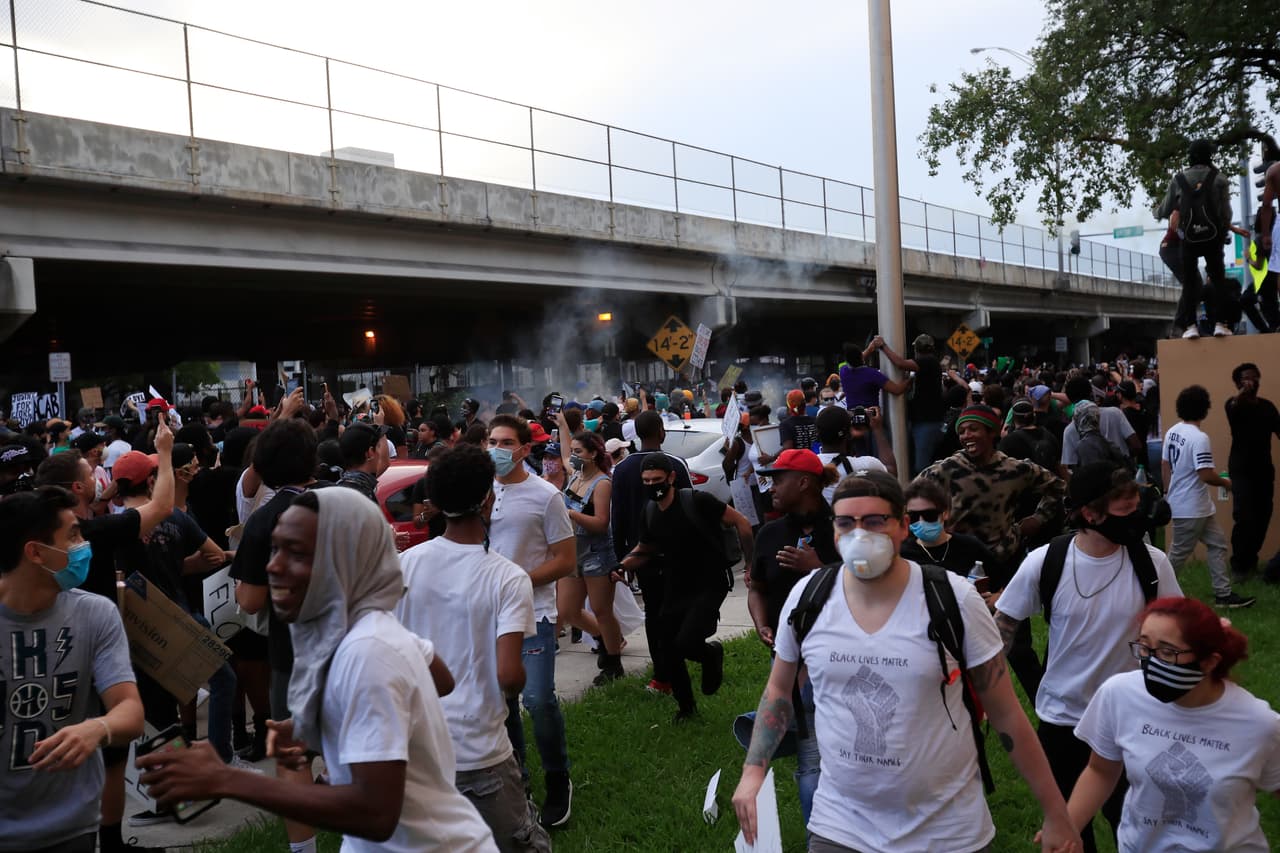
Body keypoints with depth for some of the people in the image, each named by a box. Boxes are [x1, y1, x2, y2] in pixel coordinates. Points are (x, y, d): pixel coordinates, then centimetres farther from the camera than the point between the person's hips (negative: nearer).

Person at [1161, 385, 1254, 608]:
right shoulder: (1199, 437, -22)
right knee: (1179, 554, 3)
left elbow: (1164, 466, 11)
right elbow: (1206, 476, -25)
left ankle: (1223, 593, 20)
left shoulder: (1172, 431, 4)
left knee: (1217, 544, 15)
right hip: (1191, 508, -9)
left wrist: (1169, 493, 20)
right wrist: (1225, 482, -5)